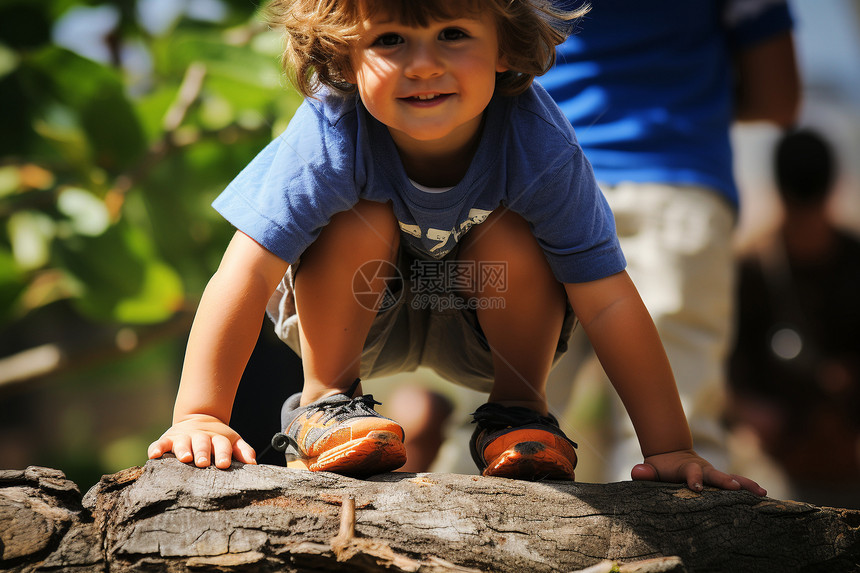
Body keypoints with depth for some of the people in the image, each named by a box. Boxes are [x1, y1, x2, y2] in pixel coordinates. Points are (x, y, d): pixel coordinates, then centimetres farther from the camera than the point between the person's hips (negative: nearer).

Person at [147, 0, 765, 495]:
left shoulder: (536, 145, -33)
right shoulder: (329, 137, -35)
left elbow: (608, 301, -28)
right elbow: (246, 272, -34)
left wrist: (670, 449, -28)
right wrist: (200, 416, -39)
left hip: (479, 324, 1)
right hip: (354, 313, 0)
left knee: (511, 239, -30)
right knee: (362, 224, -31)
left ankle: (518, 406, -5)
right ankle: (326, 396, -9)